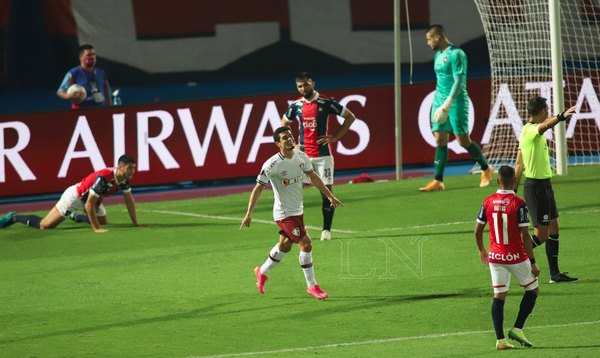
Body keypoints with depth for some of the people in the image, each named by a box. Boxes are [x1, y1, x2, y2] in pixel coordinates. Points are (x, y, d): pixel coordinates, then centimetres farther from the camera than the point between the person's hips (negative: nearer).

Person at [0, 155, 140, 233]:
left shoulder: (125, 179, -14)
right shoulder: (104, 178, -39)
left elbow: (129, 200, 1)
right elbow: (89, 205, -38)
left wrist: (135, 223, -2)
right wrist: (96, 229, -35)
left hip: (94, 198, 8)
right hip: (75, 196, -8)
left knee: (104, 223, 20)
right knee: (44, 225, -8)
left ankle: (75, 216, 37)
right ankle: (14, 217, 15)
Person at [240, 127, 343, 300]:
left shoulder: (301, 157, -3)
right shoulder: (272, 165, -22)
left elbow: (313, 177, 13)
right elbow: (258, 188, -16)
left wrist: (329, 196, 14)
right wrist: (249, 214, -19)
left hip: (298, 210, 7)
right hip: (284, 213, -7)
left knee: (285, 245, 22)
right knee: (306, 243, -13)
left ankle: (262, 272, 45)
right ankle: (312, 286, -1)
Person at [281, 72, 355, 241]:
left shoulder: (326, 102, -5)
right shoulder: (296, 105, 5)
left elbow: (350, 117, 1)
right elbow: (284, 123, 23)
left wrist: (336, 137, -5)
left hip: (323, 155, -3)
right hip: (302, 155, 3)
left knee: (327, 192, -1)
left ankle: (326, 230, 8)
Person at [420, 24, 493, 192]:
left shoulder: (456, 54, -13)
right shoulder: (438, 55, 14)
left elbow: (459, 81, -19)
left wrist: (447, 105, -25)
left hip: (456, 102, -8)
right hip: (440, 102, 8)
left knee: (463, 140, -4)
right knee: (440, 140, 0)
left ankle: (486, 169, 16)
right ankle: (438, 181, -3)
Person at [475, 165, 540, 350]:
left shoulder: (488, 202, -1)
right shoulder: (519, 204, -14)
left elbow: (477, 230, 6)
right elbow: (525, 236, -16)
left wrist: (481, 250, 24)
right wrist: (533, 262, -10)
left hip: (495, 257, 4)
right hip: (516, 257, -4)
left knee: (498, 296, 7)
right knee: (533, 290, 15)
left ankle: (500, 339, 1)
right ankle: (517, 329, 6)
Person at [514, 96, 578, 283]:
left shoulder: (528, 131, 13)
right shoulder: (531, 130, -16)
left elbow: (519, 164, 17)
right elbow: (545, 125, -41)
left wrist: (514, 189, 20)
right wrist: (561, 117, -60)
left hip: (543, 185, 10)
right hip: (536, 186, -10)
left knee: (553, 229, 11)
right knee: (541, 234, -7)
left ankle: (555, 273, 15)